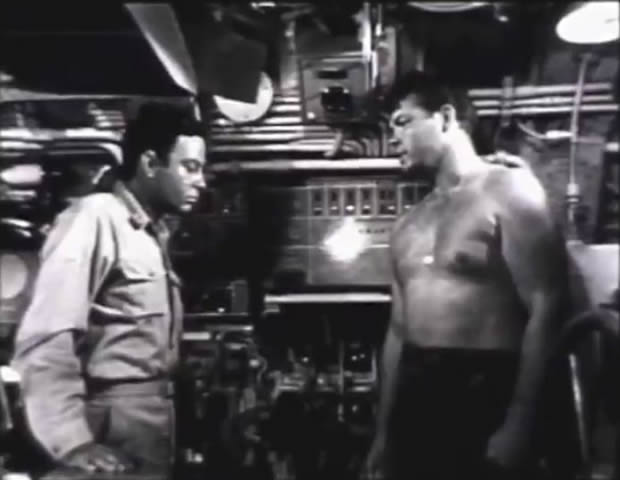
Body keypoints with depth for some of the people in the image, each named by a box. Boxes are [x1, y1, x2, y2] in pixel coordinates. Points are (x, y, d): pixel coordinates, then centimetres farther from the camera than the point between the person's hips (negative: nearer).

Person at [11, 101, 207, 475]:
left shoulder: (155, 235, 14)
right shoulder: (96, 217, -11)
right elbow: (46, 341, -20)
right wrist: (73, 443, -26)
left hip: (154, 424, 8)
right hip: (114, 429, -8)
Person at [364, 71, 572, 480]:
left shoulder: (508, 190, -4)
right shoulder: (409, 225, 16)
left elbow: (546, 311, -12)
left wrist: (519, 424, -18)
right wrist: (384, 431, 15)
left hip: (483, 394, -6)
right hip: (415, 396, 6)